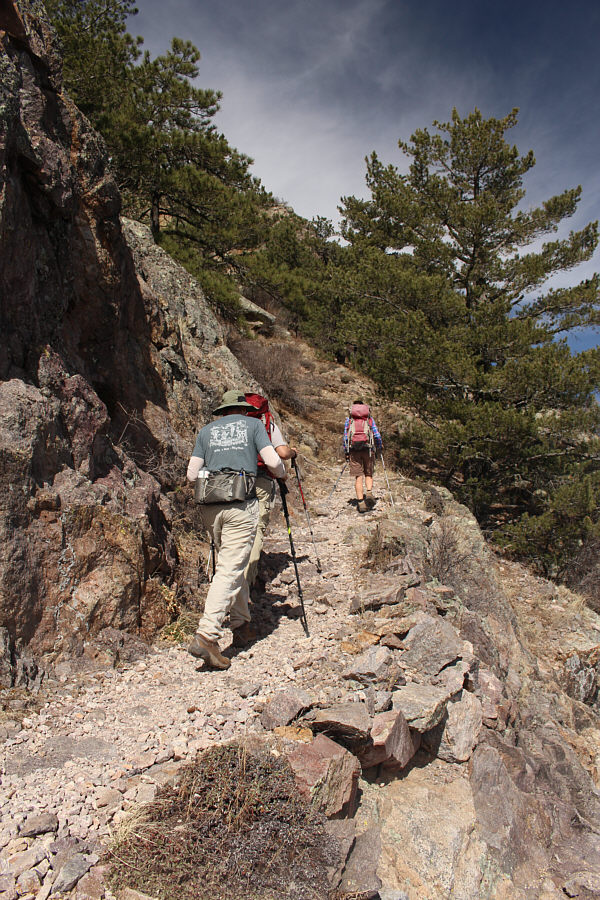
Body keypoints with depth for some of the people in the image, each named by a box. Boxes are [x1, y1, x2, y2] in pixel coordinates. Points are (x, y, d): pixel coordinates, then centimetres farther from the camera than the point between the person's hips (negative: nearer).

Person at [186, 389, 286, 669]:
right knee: (230, 569, -7)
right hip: (241, 504, -4)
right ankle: (206, 635, -17)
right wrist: (283, 475, 19)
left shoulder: (206, 430, 18)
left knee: (230, 562, 21)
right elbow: (272, 462, -1)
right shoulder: (253, 424, 12)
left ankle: (240, 620, 32)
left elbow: (192, 474, 12)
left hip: (209, 506, 4)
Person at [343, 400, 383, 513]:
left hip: (354, 449, 0)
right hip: (368, 448, 0)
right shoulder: (370, 418, 13)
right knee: (368, 474, 12)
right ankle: (369, 493, -12)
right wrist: (380, 447, 23)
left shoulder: (349, 419, 14)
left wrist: (346, 452, 14)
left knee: (358, 476, 1)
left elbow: (345, 436, 9)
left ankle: (360, 502, -4)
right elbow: (377, 435, 7)